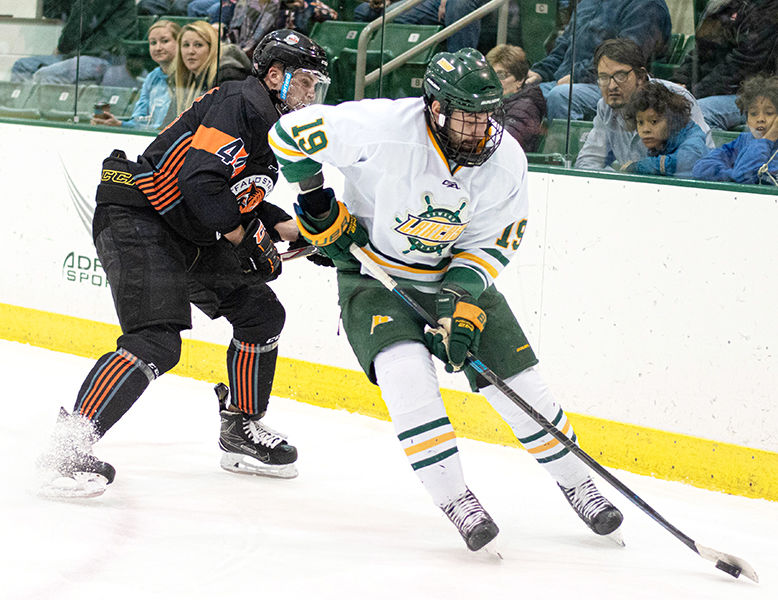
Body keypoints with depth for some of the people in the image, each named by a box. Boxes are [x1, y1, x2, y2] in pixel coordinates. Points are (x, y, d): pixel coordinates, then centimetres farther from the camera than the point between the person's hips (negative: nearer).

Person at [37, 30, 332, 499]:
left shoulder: (273, 123, 17)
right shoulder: (243, 104, -16)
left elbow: (242, 201, 25)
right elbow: (201, 182, -26)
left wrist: (297, 230, 13)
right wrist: (248, 238, -17)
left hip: (191, 234, 11)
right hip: (138, 219, -11)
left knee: (261, 314, 12)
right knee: (157, 344, -24)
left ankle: (241, 430, 25)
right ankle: (69, 447, -26)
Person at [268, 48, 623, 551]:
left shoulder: (506, 161, -17)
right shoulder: (382, 128, -29)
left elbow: (491, 244, -8)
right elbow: (291, 131, -17)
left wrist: (457, 298, -22)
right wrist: (317, 204, -13)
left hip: (458, 272, 3)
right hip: (373, 269, -3)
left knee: (520, 380, -2)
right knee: (406, 369, -28)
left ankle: (575, 479, 20)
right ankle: (453, 498, -20)